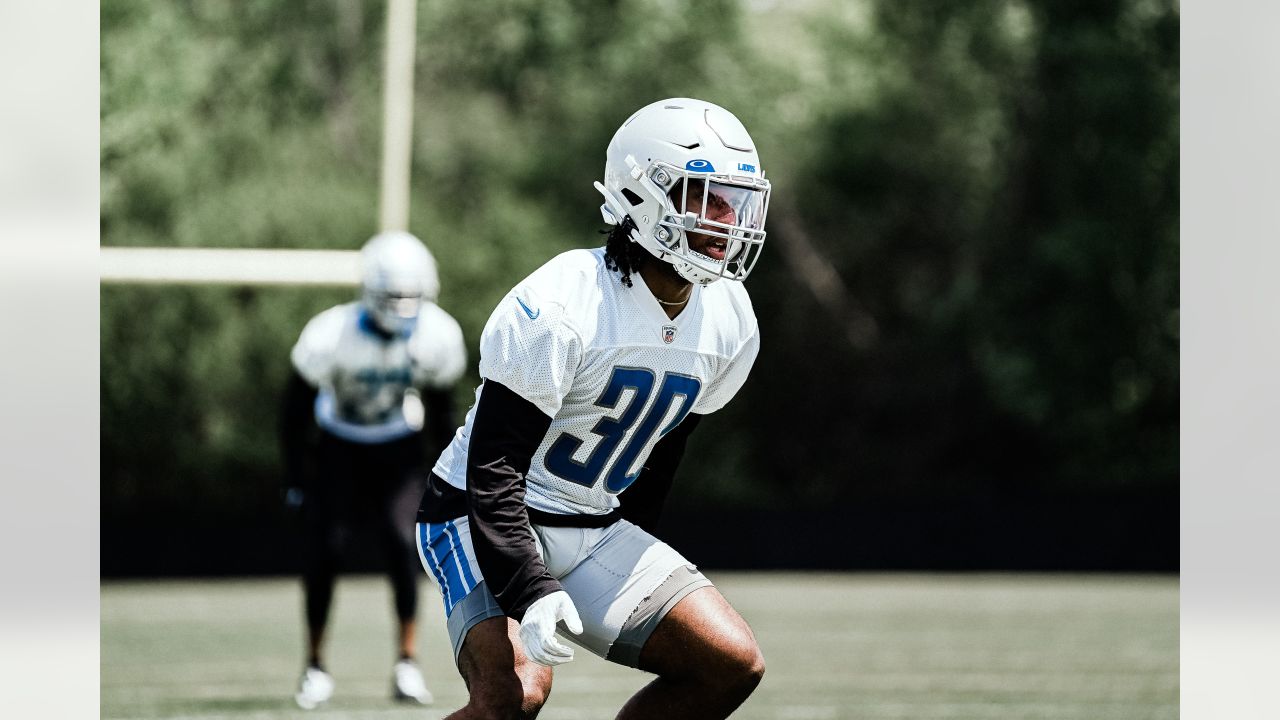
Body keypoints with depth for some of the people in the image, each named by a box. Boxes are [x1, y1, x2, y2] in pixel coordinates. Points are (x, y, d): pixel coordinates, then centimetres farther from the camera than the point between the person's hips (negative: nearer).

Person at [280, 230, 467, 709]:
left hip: (398, 448, 1)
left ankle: (407, 663, -7)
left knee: (402, 544, -15)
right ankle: (315, 665, 6)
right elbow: (297, 409, -14)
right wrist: (296, 479, -9)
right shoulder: (331, 337, -30)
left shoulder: (438, 337, -21)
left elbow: (440, 409, -2)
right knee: (326, 549, -9)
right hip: (338, 447, -1)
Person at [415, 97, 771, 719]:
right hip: (484, 522, -7)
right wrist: (532, 592, -34)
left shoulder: (729, 323, -1)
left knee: (733, 664, -6)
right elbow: (493, 469, -24)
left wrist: (631, 562, 22)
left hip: (593, 529, 7)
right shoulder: (562, 309, -24)